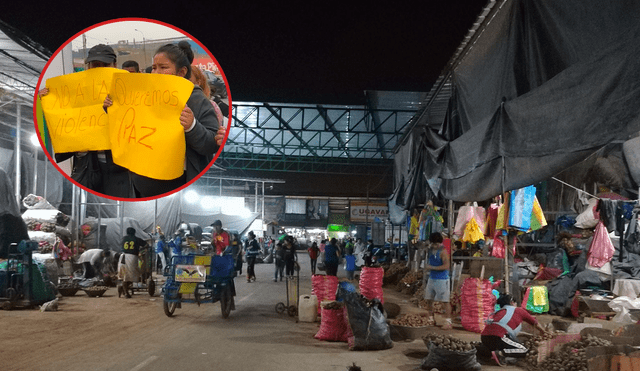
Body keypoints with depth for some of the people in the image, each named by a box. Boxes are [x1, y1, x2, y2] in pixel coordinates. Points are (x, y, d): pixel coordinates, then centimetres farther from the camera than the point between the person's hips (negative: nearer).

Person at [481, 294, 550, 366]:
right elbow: (535, 323, 32)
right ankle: (499, 354, -17)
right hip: (497, 336, -7)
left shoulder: (499, 312, 33)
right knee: (525, 351, 1)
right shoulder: (518, 310, 18)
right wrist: (544, 332, 49)